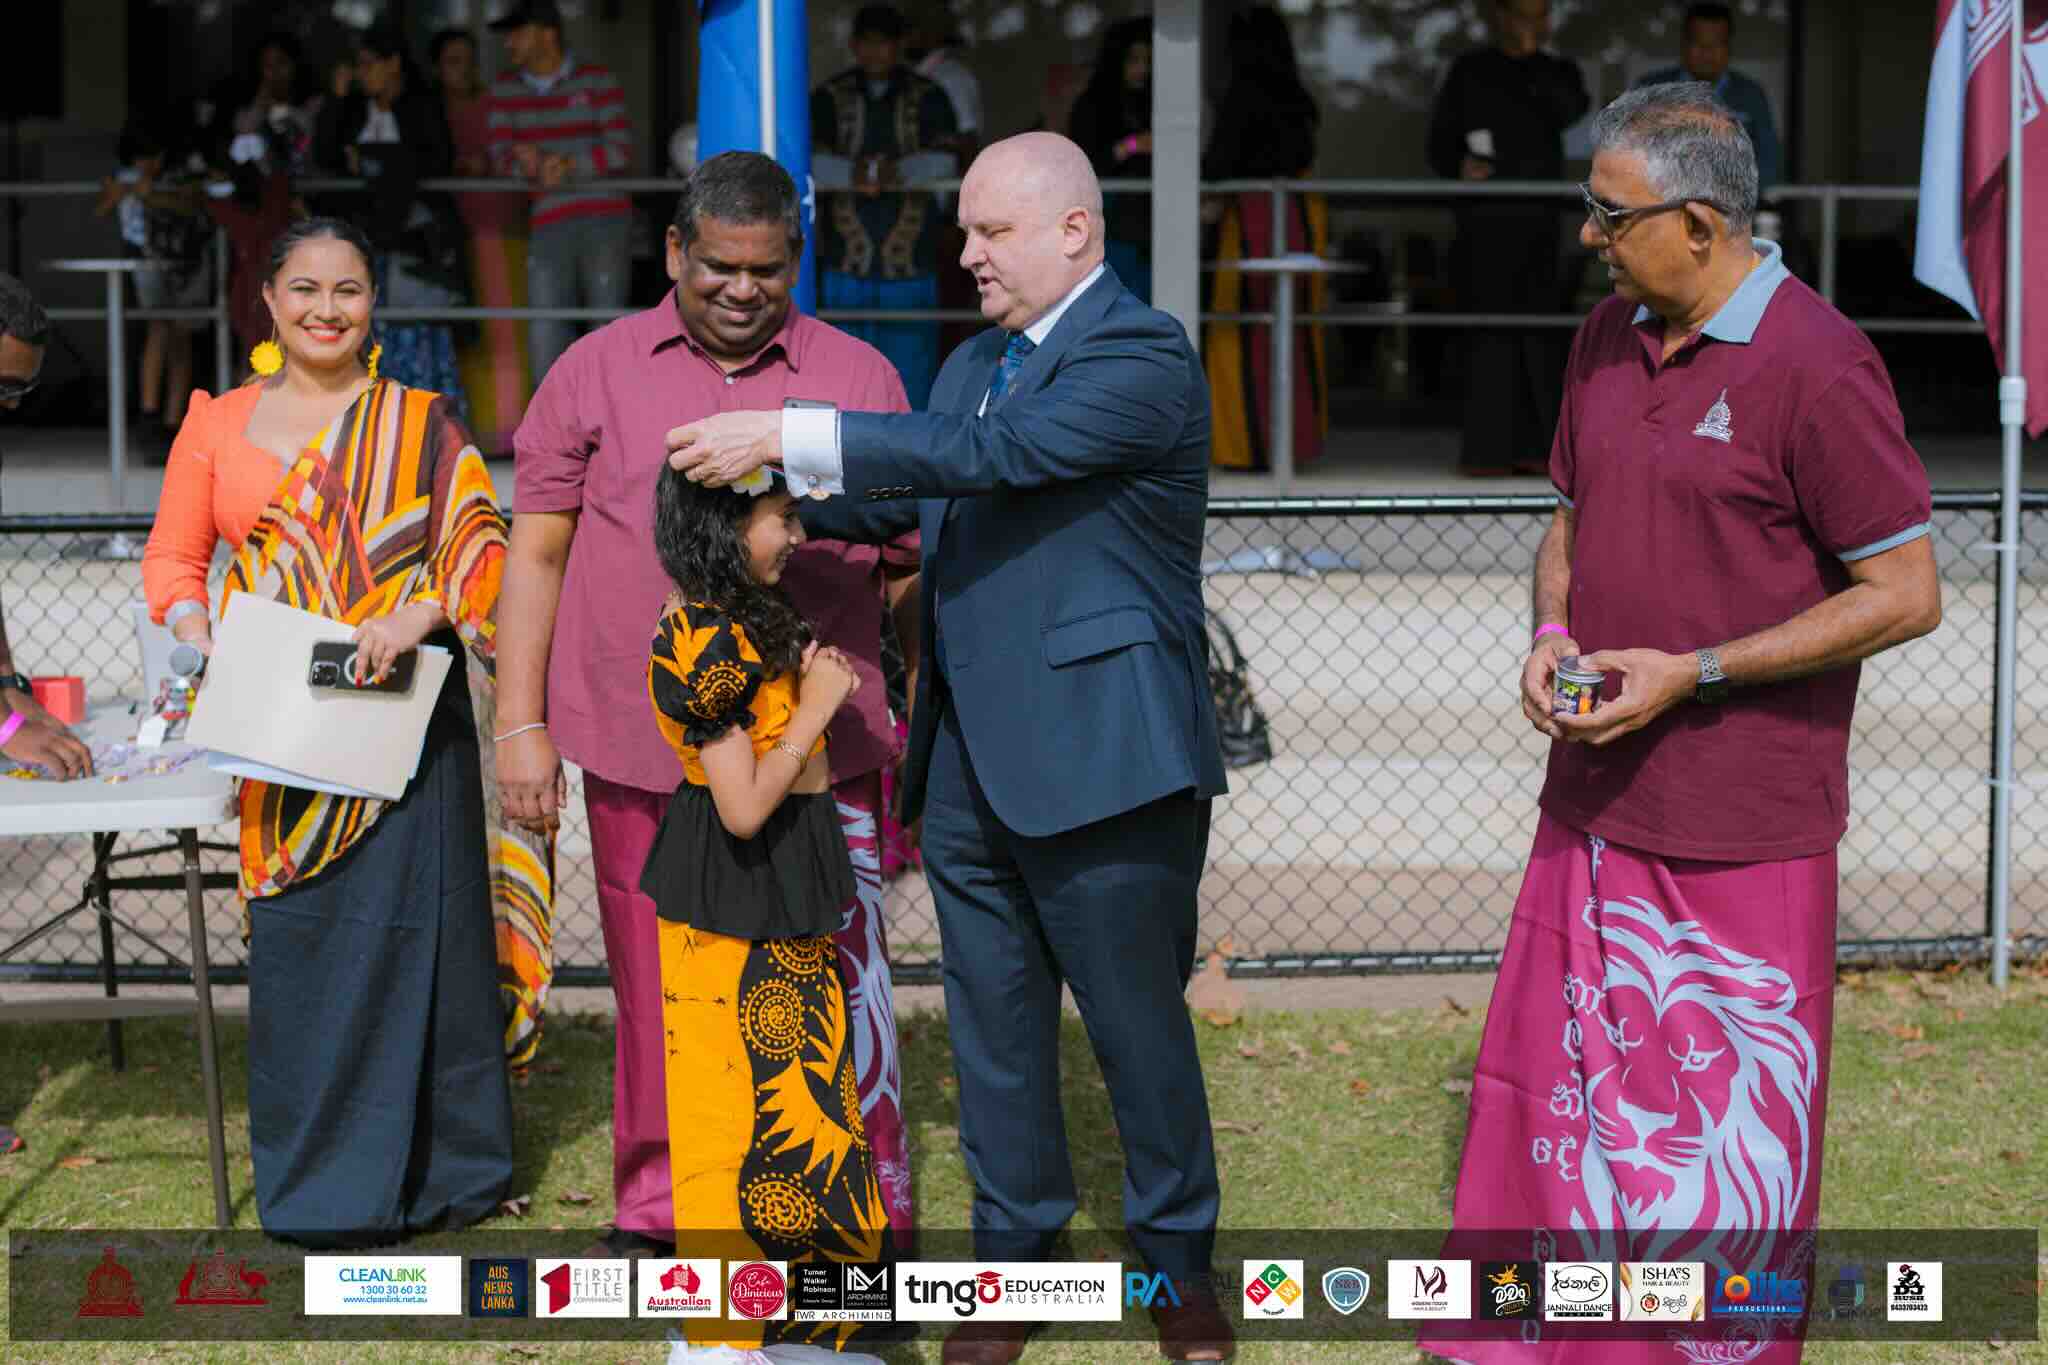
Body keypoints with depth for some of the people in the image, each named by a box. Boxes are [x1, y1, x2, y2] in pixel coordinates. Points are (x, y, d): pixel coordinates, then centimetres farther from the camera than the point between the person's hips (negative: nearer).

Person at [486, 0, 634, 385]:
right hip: (548, 222, 3)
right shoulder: (506, 90, 12)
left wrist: (567, 165, -20)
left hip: (605, 219, -3)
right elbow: (500, 155, 5)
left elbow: (620, 150, -6)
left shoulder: (597, 82, 2)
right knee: (544, 328, -3)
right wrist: (528, 164, -18)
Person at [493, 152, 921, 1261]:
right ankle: (656, 1207, 24)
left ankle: (868, 1218, 7)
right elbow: (538, 553, 8)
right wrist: (522, 724, 2)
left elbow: (911, 566, 11)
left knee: (836, 983, -4)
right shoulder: (597, 373, 7)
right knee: (655, 990, 9)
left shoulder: (859, 378, 7)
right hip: (640, 749, 1)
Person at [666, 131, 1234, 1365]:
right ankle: (1015, 1255, 25)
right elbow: (906, 500, 18)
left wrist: (786, 438, -24)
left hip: (1100, 758, -7)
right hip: (970, 764, 7)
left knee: (1139, 1025, 5)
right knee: (994, 1031, 13)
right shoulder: (976, 364, 16)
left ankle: (1180, 1262, 21)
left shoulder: (1142, 355, -12)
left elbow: (989, 455, -23)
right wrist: (768, 492, 0)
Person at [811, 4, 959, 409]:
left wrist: (898, 171, -28)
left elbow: (943, 162, -8)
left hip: (910, 258, 0)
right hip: (847, 258, 1)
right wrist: (852, 174, -28)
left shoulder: (928, 98, 6)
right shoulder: (829, 98, 6)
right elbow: (812, 161, -6)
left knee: (913, 369, -1)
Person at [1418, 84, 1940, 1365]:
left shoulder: (1815, 367, -15)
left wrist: (1691, 673, -17)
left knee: (1731, 1146, 3)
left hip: (1741, 828, -7)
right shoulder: (1610, 338, 9)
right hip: (1593, 805, 7)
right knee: (1557, 1101, 13)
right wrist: (1552, 634, 0)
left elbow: (1906, 594, -14)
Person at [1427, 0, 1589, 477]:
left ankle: (1531, 445, 4)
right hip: (1485, 218, -3)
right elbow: (1441, 142, 6)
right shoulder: (1470, 72, 7)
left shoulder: (1558, 73, 13)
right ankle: (1486, 450, -10)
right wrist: (1459, 168, -15)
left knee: (1537, 328, 0)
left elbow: (1569, 110, -9)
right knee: (1490, 331, -9)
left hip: (1539, 218, 3)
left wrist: (1535, 56, -9)